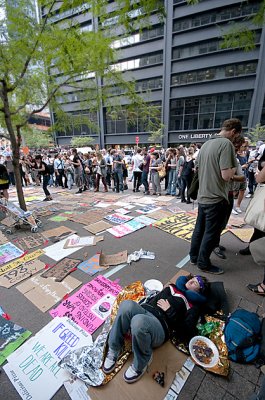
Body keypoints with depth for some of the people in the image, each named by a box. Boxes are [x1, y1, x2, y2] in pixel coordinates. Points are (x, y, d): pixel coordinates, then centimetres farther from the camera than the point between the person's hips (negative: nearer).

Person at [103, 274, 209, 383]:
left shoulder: (193, 305, 13)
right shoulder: (171, 287, 25)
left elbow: (188, 332, -1)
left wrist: (170, 311, -3)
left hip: (160, 325, -3)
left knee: (138, 321, -38)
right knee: (127, 305, -31)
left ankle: (139, 365, -8)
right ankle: (114, 350, -11)